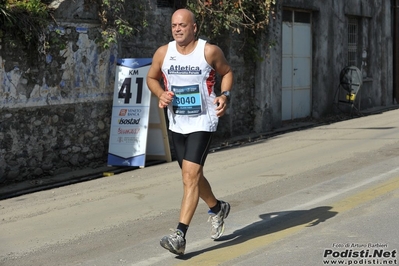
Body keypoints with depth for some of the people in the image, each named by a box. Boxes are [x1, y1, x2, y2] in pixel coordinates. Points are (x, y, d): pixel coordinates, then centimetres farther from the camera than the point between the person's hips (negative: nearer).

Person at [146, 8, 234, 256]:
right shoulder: (163, 53, -1)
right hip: (177, 124, 5)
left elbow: (227, 72, 7)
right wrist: (161, 94, -7)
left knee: (191, 175, -17)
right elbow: (152, 78, 14)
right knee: (193, 175, 18)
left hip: (203, 123, -5)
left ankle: (180, 235, -19)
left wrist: (225, 95, -10)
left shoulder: (210, 51, -9)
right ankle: (217, 208, 47)